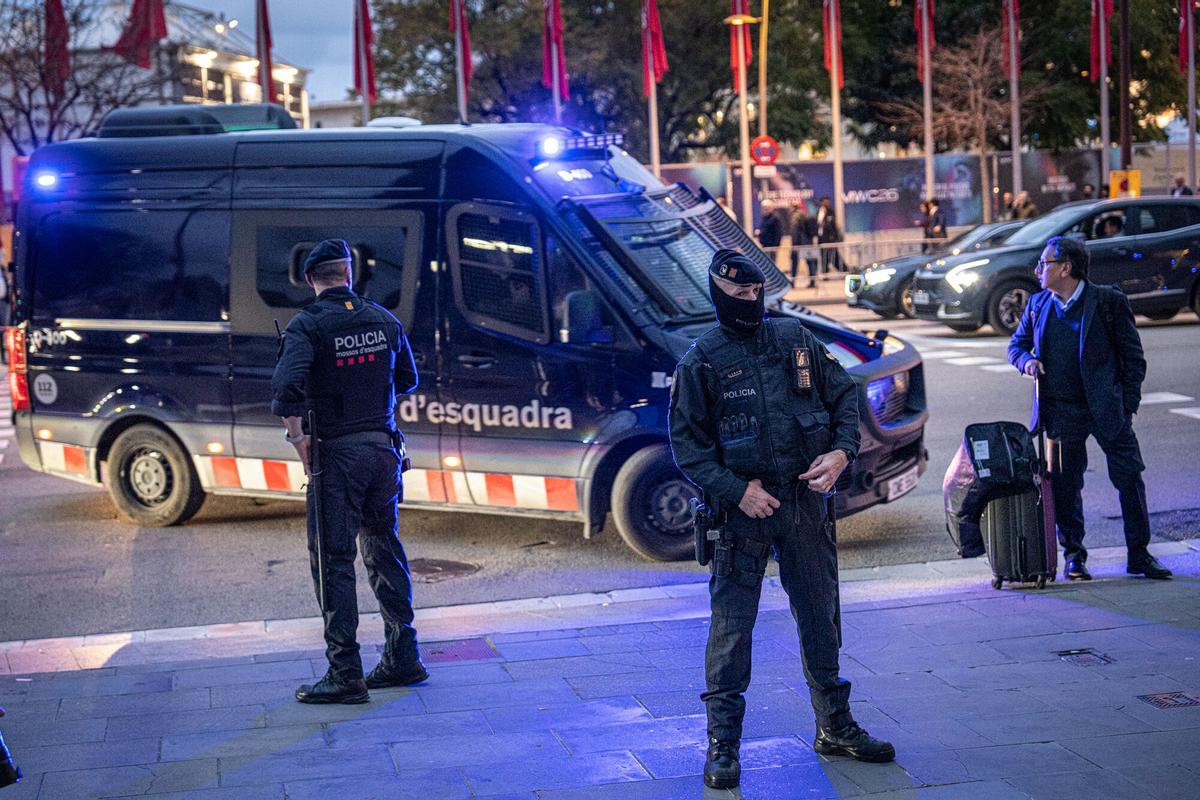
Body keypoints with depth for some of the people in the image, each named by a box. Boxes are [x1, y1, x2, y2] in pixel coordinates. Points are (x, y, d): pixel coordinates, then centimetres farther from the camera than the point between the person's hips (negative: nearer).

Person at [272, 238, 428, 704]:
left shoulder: (306, 326, -10)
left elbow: (287, 388, -24)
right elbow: (407, 381, 17)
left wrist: (299, 439, -13)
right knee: (384, 549, 17)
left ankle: (345, 674, -1)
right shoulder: (384, 320, 6)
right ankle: (402, 658, 23)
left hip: (337, 454, -5)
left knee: (333, 560, 0)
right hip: (385, 447, 5)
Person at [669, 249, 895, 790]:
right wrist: (737, 490, -15)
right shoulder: (701, 361, -3)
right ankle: (722, 744, 6)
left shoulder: (796, 339, 7)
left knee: (820, 617, 12)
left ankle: (835, 727, 27)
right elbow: (687, 443, -5)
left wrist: (842, 451, -5)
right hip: (742, 508, -4)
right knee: (731, 627, -3)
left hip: (805, 501, 4)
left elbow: (844, 395, 12)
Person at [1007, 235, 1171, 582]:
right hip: (1061, 411, 3)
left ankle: (1139, 556, 10)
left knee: (1130, 479, -1)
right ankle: (1073, 556, 19)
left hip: (1107, 409, -3)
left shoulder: (1109, 301, -5)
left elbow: (1133, 356, -2)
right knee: (1065, 485, 6)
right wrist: (1026, 360, -5)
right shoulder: (1037, 304, 7)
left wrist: (1128, 405, -7)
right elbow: (1016, 344, 19)